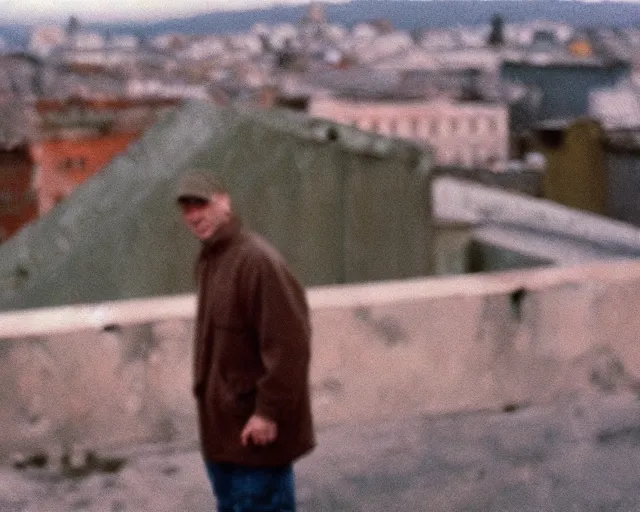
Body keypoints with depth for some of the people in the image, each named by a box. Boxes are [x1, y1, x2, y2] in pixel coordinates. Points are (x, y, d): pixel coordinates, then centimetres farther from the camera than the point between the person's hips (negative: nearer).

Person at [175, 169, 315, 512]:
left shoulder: (257, 260, -19)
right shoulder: (207, 261, 11)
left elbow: (288, 343, -23)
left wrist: (268, 411, -22)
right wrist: (206, 392, 17)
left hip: (255, 431, -9)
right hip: (221, 429, 10)